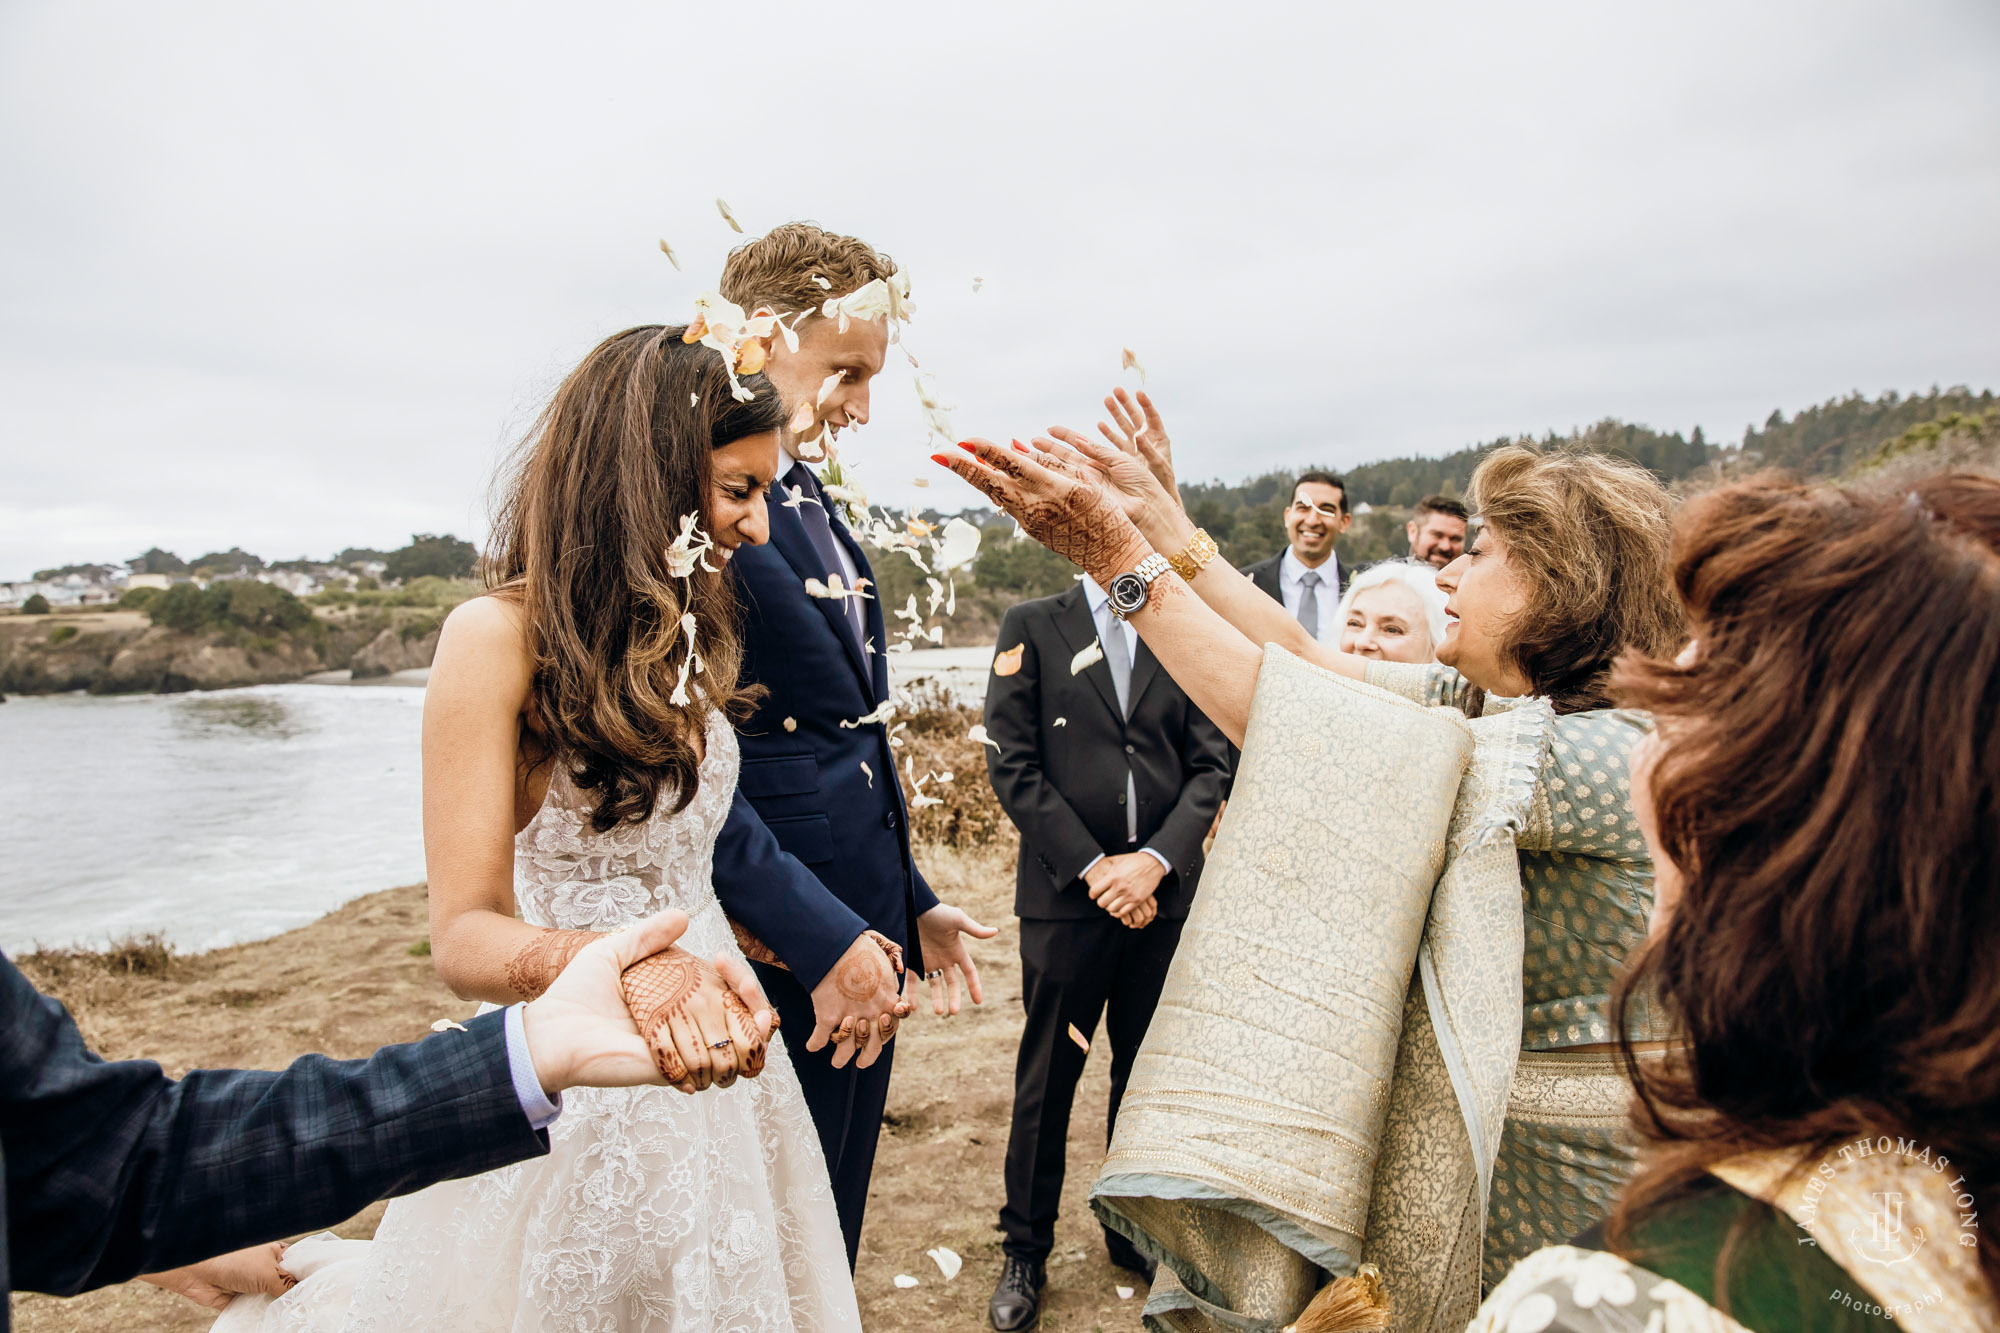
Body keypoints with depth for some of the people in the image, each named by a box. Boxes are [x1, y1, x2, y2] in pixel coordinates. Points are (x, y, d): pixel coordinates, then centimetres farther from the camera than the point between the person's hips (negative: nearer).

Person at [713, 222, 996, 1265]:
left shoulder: (818, 505, 13)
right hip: (776, 958, -9)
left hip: (855, 936, 9)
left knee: (834, 1234, 22)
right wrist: (822, 940, -22)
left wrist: (912, 906, 18)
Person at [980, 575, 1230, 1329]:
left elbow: (1209, 766, 3)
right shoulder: (1032, 627, 1)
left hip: (1164, 893, 2)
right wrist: (1092, 866, -11)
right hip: (1065, 893, -2)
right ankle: (1025, 1252, 25)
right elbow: (1011, 766, -5)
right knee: (1047, 1079, 8)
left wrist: (1155, 859, -11)